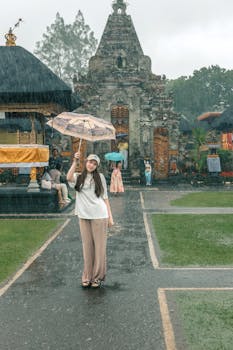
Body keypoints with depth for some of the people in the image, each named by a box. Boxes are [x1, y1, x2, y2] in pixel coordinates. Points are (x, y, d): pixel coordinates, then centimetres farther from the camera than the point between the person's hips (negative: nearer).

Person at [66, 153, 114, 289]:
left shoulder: (100, 177, 5)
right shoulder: (79, 177, 7)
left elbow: (105, 197, 6)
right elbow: (69, 178, -17)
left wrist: (110, 216, 3)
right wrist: (75, 162, -17)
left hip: (99, 216, -1)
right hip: (84, 216, 2)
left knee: (99, 246, 3)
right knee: (87, 246, 8)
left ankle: (98, 277, 14)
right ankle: (87, 277, 19)